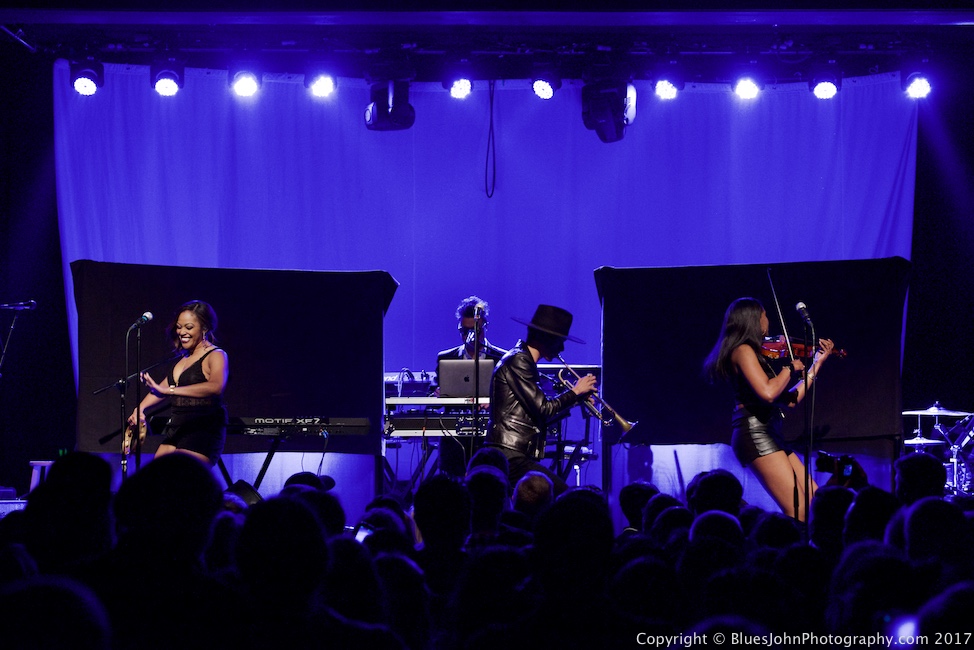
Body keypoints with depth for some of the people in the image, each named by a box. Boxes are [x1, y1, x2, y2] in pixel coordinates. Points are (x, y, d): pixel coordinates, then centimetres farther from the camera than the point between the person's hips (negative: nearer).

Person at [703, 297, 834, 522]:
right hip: (755, 433, -10)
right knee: (799, 513, -16)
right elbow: (767, 392, -21)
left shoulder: (750, 352, 20)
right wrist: (790, 368, -4)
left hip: (769, 434, 10)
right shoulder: (743, 350, -6)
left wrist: (817, 364, 27)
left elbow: (790, 399, 22)